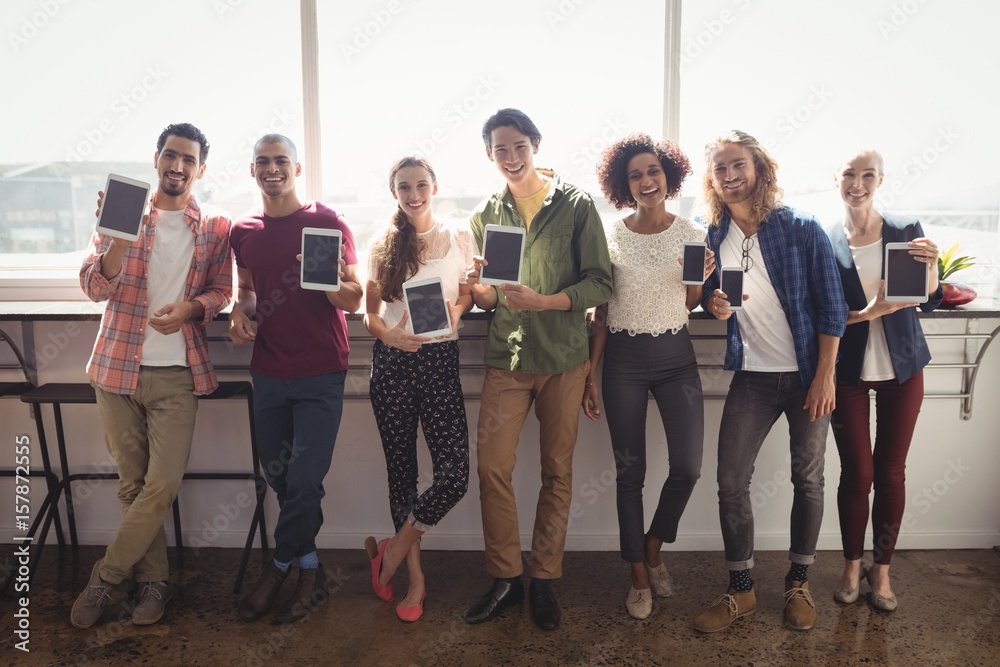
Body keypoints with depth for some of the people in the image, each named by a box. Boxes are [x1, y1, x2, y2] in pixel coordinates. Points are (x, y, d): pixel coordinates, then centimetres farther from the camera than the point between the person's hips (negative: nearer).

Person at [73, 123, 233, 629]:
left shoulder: (216, 227, 3)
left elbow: (222, 291, 7)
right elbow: (94, 287, -5)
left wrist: (190, 307, -14)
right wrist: (118, 240, -24)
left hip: (177, 374, -1)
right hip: (117, 368, 1)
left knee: (162, 486, -5)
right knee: (132, 483, 8)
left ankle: (107, 577, 17)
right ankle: (153, 581, 24)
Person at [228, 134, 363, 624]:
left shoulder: (328, 223, -5)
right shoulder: (243, 231, 8)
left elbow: (353, 302, -7)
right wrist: (240, 310, 1)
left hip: (320, 375, -4)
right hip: (268, 373, 5)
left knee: (304, 480, -6)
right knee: (279, 478, 11)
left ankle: (280, 566, 19)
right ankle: (309, 570, 30)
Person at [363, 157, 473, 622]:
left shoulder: (459, 239, 6)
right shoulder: (382, 246, 8)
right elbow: (370, 311, 8)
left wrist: (455, 309, -9)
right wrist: (386, 335, -13)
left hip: (440, 359, 0)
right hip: (392, 361, 1)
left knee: (454, 473, -12)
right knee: (401, 469, 7)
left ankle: (394, 550, 15)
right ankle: (415, 575, 24)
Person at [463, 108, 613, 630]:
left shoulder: (576, 205, 0)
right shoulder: (485, 215, 9)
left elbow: (601, 283, -5)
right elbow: (485, 300, 11)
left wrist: (542, 301, -19)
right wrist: (479, 289, -13)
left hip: (563, 358, -2)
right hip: (506, 357, 2)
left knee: (557, 472, 6)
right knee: (491, 467, -3)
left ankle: (544, 580, 22)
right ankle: (505, 577, 16)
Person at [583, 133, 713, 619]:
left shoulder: (692, 234, 1)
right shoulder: (611, 236, 0)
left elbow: (691, 304, 9)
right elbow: (601, 311, 3)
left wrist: (702, 281, -13)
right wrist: (590, 374, 1)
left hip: (675, 355, 1)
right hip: (623, 359, 0)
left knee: (688, 466, -6)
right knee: (630, 470, 5)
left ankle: (653, 550, 24)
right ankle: (640, 577, 22)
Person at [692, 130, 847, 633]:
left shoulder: (802, 229, -7)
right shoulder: (713, 237, 2)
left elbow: (832, 307, -6)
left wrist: (824, 376, -11)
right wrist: (712, 304, -11)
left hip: (808, 374, -2)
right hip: (752, 375, 2)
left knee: (808, 479, 8)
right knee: (731, 481, -2)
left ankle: (798, 583, 26)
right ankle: (741, 590, 14)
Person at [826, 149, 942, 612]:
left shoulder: (907, 231, -1)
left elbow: (929, 302, -4)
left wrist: (930, 268, -23)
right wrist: (869, 312, -21)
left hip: (901, 368, 2)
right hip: (849, 370, -1)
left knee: (891, 472, 8)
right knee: (856, 473, 3)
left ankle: (882, 568, 25)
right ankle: (852, 565, 23)